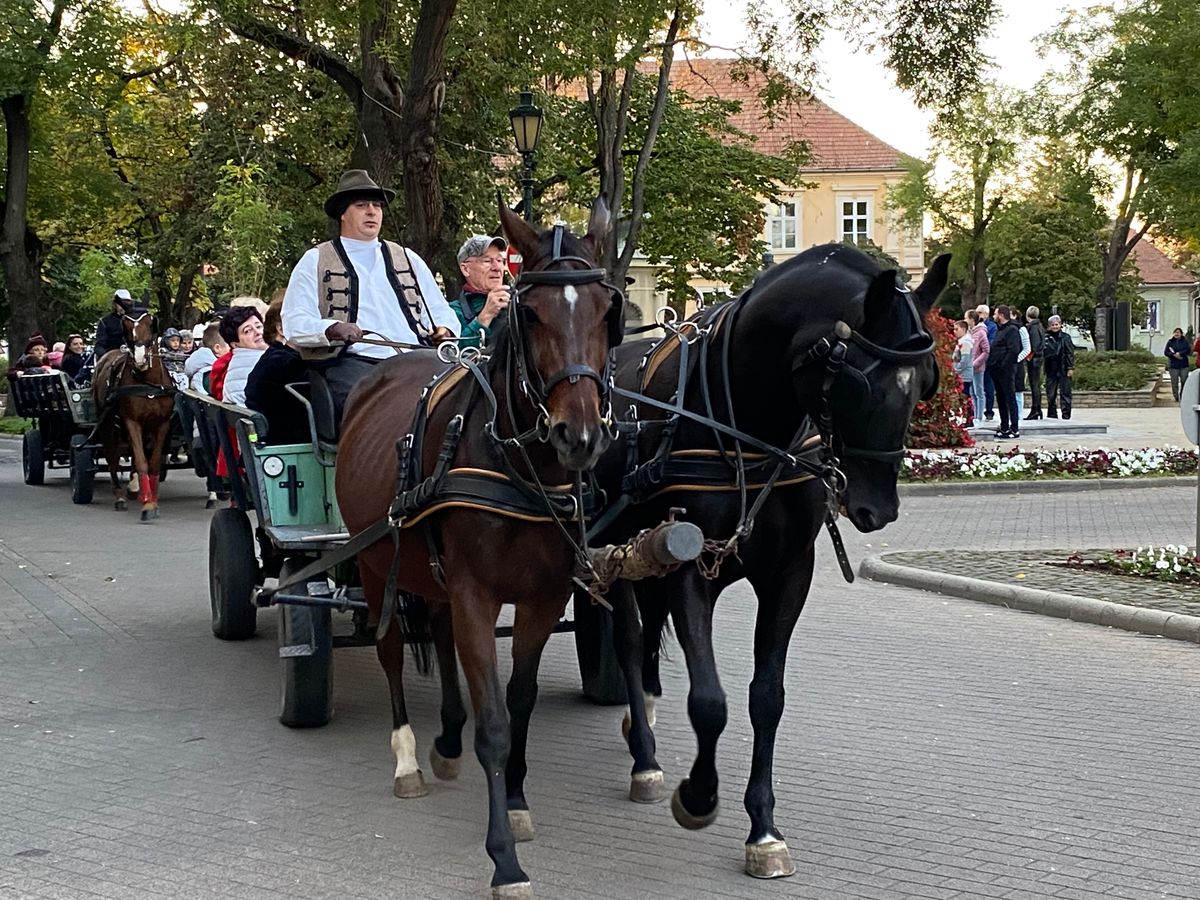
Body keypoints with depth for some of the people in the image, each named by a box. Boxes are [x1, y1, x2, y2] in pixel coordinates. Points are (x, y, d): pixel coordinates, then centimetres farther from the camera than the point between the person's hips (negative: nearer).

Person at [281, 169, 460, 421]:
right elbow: (294, 325, 5)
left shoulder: (408, 259, 28)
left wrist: (444, 330, 3)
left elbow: (441, 312, 28)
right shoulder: (315, 261, 15)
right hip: (352, 360, -3)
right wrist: (333, 329, -16)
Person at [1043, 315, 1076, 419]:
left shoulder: (1065, 337, -1)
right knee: (1050, 395, 6)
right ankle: (1052, 415, 14)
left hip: (1063, 370, -3)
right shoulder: (1046, 337, 5)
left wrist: (1071, 368, -8)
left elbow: (1070, 353, -3)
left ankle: (1066, 415, 4)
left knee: (1065, 393, 0)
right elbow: (1044, 353, 11)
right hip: (1051, 370, 3)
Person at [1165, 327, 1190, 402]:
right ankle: (1176, 398, 7)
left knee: (1184, 381, -2)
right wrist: (1174, 355, -14)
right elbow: (1166, 352, 2)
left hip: (1183, 365, 0)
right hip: (1173, 365, 0)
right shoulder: (1170, 342, 7)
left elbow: (1188, 350, -4)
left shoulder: (1185, 341, 7)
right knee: (1174, 382, -1)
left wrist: (1180, 353, -16)